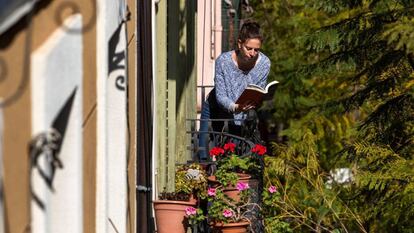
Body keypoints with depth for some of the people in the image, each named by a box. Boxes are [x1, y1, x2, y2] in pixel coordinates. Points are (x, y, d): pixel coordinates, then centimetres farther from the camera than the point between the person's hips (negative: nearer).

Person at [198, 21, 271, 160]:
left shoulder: (264, 63, -20)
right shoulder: (223, 61, -26)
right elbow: (220, 96, -28)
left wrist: (250, 106, -34)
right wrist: (235, 107, -48)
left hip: (242, 117, 1)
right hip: (215, 111, -1)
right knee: (205, 157, -5)